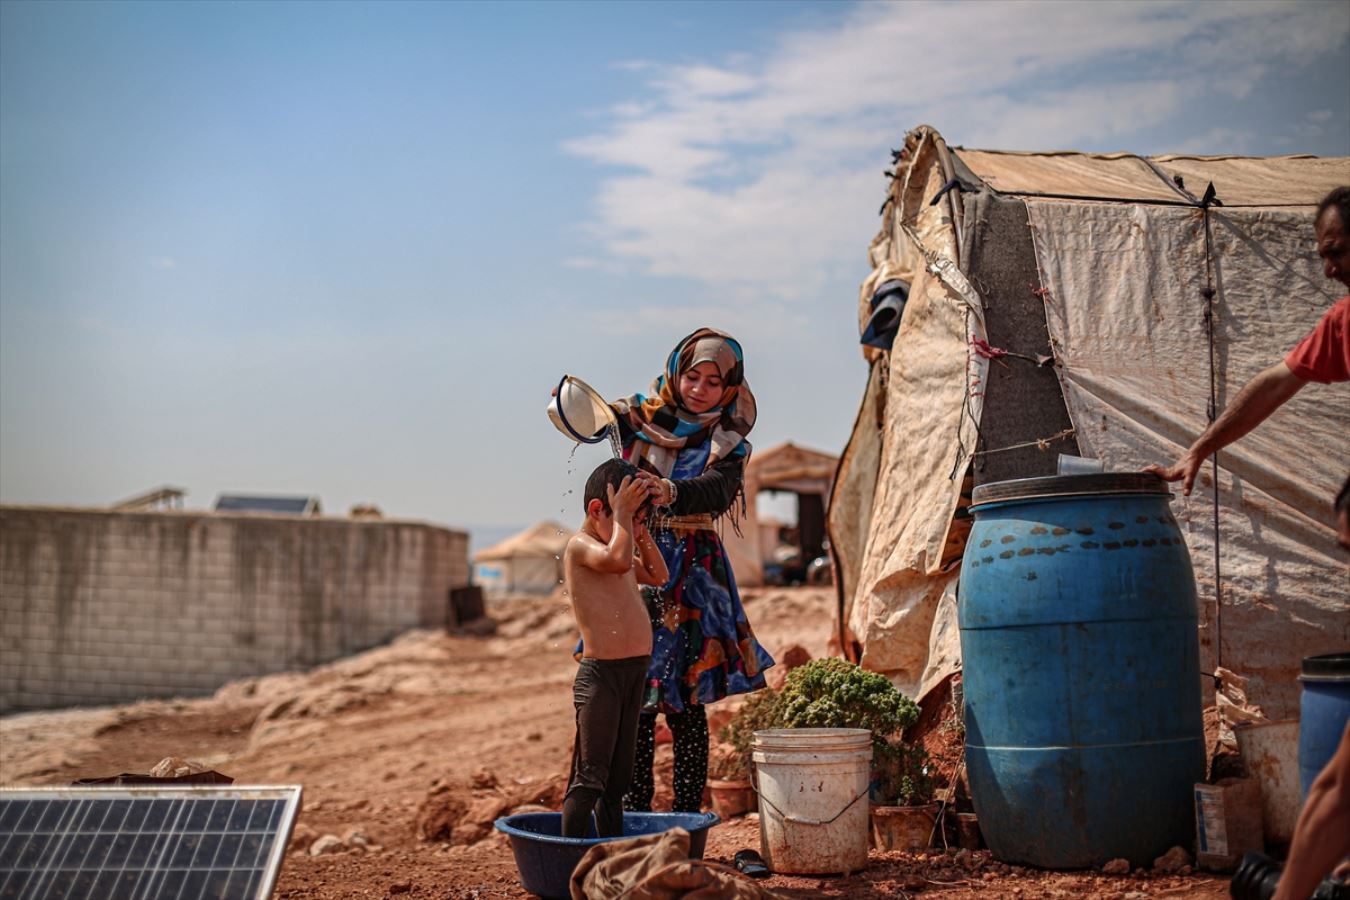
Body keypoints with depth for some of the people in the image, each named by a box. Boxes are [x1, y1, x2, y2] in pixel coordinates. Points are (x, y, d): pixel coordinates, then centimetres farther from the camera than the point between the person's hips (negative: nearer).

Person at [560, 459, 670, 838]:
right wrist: (622, 515, -19)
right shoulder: (581, 545, -12)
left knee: (617, 778, 14)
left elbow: (657, 575, 27)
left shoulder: (612, 545, 17)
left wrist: (640, 527, 15)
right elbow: (619, 560, -32)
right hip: (601, 675, -9)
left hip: (634, 674, 10)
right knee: (589, 778, -9)